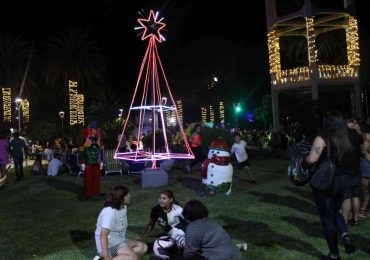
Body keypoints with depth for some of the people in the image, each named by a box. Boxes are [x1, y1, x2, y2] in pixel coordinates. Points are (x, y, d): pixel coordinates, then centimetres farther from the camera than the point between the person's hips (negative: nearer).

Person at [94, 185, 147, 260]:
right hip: (109, 245, -10)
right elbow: (103, 235, -30)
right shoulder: (110, 212, -23)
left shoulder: (124, 207, 5)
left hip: (119, 241, 10)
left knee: (143, 247, 1)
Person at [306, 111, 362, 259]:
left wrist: (305, 157, -3)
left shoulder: (322, 139, -16)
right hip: (347, 181, 6)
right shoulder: (353, 136, 1)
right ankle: (345, 235, 2)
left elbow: (311, 160, -25)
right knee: (335, 211, 28)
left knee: (327, 217, 11)